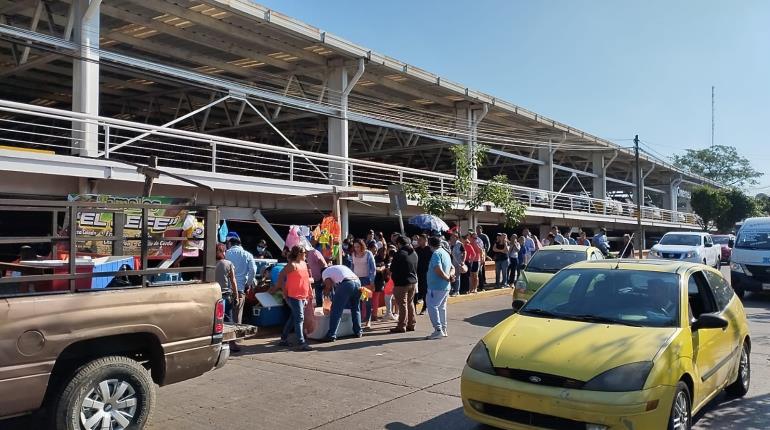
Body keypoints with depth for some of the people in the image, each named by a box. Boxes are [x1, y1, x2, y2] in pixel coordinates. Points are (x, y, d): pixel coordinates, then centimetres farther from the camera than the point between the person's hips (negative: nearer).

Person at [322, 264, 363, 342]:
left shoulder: (325, 272, 19)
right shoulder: (341, 266, 38)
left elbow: (329, 285, 4)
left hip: (346, 284, -6)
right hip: (357, 281, 6)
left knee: (336, 310, 1)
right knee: (355, 309, 23)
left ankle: (331, 335, 0)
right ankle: (358, 332, 27)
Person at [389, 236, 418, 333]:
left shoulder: (399, 253, -17)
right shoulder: (414, 253, 5)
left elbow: (392, 269, -9)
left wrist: (392, 275, 11)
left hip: (402, 283, -7)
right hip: (413, 281, 7)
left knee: (402, 304, -2)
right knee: (410, 303, 16)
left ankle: (401, 326, 2)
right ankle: (411, 324, 22)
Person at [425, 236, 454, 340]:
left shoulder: (436, 254, -14)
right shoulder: (446, 253, 16)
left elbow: (438, 270, -25)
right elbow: (452, 268, 20)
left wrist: (447, 278, -12)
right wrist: (451, 275, 1)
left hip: (436, 286, -9)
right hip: (446, 286, 10)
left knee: (432, 307, -6)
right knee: (441, 307, 16)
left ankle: (438, 330, -10)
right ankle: (443, 330, 20)